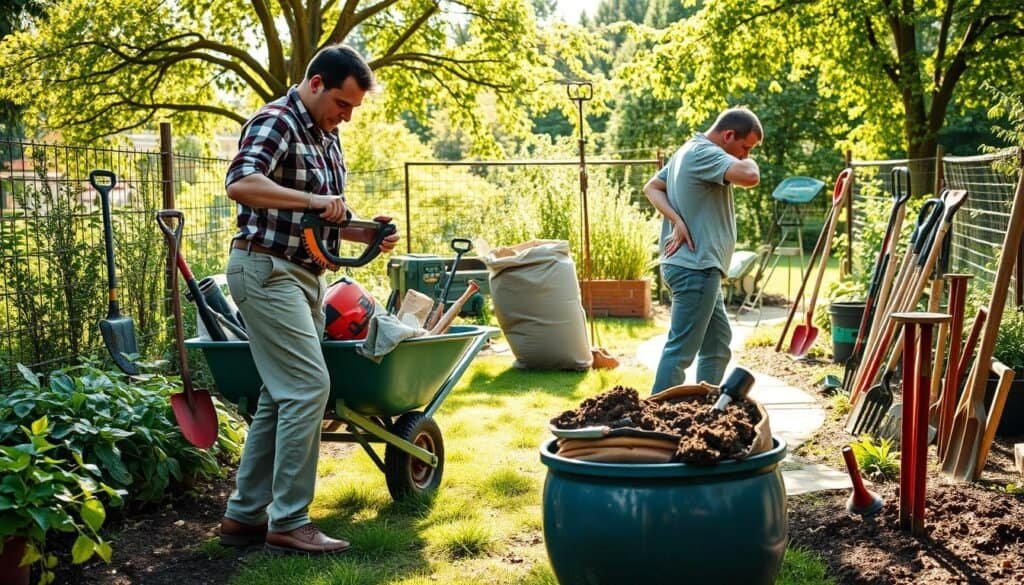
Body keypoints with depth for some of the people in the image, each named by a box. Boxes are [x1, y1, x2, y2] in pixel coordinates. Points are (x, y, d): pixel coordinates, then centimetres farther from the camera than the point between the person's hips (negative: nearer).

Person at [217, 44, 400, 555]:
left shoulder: (327, 137, 16)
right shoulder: (275, 122, -12)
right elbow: (240, 183, -30)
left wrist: (364, 234, 4)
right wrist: (313, 200, -31)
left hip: (305, 276, 10)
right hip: (266, 270, -9)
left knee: (282, 395, 9)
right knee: (308, 386, -13)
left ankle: (244, 515, 16)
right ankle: (288, 523, -6)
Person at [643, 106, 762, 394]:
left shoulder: (691, 151, 17)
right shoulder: (705, 153, -16)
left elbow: (652, 187, 16)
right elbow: (750, 176, -32)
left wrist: (677, 220, -2)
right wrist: (748, 160, -7)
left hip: (699, 267, 11)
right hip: (694, 268, -11)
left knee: (718, 344, 17)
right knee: (681, 349, -9)